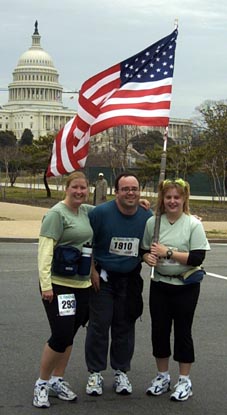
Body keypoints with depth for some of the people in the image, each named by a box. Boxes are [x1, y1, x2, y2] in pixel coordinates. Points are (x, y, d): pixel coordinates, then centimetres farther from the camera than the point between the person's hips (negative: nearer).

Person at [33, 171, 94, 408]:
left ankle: (57, 381, 25)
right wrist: (46, 284, -22)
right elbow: (45, 250, -16)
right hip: (58, 284, -7)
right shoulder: (57, 214, -11)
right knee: (61, 336, -9)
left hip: (82, 284, 7)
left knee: (68, 336, 12)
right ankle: (42, 383, 8)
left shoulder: (87, 211, 10)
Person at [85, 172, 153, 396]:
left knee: (125, 326, 9)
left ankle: (121, 372, 22)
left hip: (130, 279, 3)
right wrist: (92, 271, -9)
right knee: (99, 325, -1)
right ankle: (95, 374, 11)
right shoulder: (101, 213, -12)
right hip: (102, 277, -3)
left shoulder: (147, 217, -2)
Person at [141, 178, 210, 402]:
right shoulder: (153, 222, -1)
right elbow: (144, 250, 8)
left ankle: (184, 381, 18)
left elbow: (198, 258, -17)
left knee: (182, 331, 4)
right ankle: (162, 377, 26)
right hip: (160, 284, 3)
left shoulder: (193, 224, -11)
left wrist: (168, 252, -21)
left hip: (186, 286, -3)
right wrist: (148, 257, -15)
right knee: (159, 329, 9)